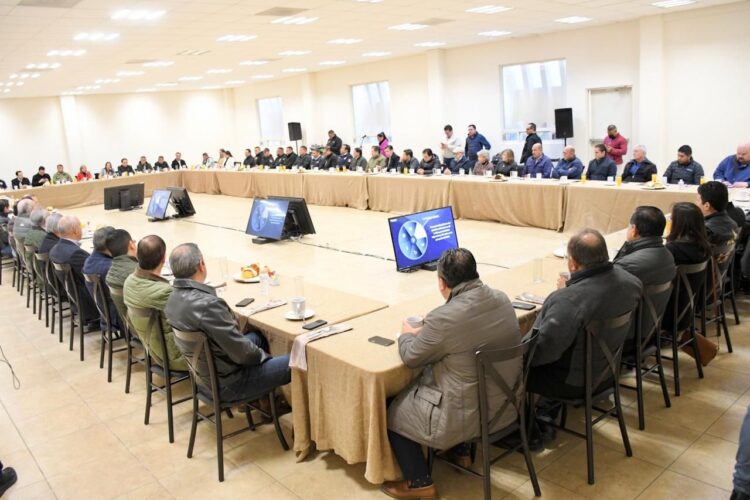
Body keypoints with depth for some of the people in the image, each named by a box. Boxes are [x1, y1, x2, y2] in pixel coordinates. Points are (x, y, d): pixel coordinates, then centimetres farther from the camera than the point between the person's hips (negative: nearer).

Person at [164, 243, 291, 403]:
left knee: (257, 337, 28)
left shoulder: (173, 299, -5)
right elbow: (242, 353, -27)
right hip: (226, 385, -9)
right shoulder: (208, 304, -33)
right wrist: (263, 355, -5)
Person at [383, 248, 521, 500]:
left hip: (468, 416, -7)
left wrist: (406, 334, 11)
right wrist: (427, 332, 18)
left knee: (393, 411, 14)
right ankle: (460, 451, 41)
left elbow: (411, 358, -10)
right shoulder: (502, 300, -5)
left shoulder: (443, 318, -27)